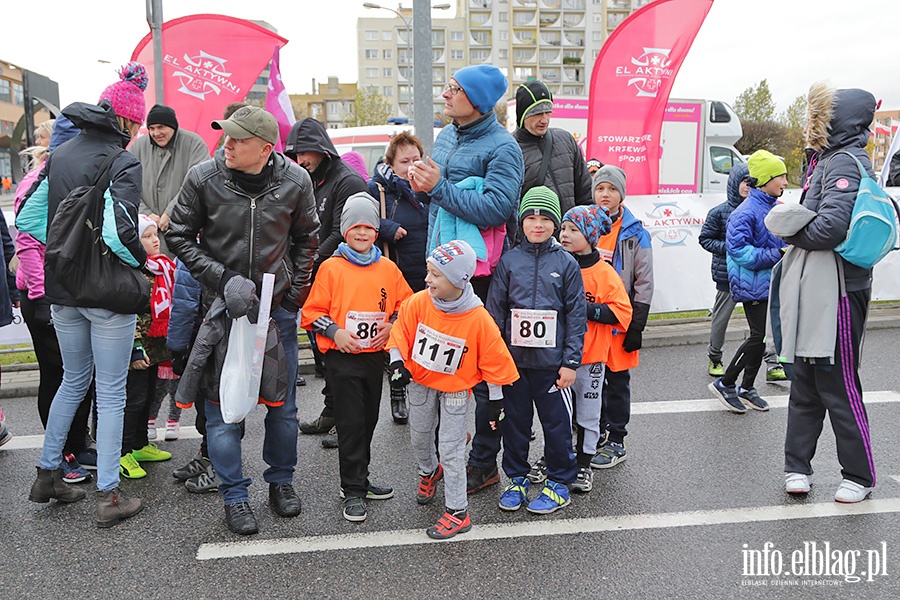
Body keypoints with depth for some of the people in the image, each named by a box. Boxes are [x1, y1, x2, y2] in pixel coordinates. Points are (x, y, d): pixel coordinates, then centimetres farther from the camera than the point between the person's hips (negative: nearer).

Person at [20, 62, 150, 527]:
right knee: (111, 391, 4)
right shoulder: (122, 164, -15)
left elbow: (27, 217, 9)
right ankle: (109, 496, 11)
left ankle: (47, 474, 32)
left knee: (74, 379, 23)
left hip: (63, 290, 7)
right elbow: (117, 231, -28)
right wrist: (142, 260, -11)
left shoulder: (60, 155, 8)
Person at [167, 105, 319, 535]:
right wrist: (223, 279, -13)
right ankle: (234, 496, 18)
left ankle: (281, 480, 31)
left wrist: (296, 290, 2)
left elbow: (305, 237, 9)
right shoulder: (203, 178, -11)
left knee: (282, 400, 11)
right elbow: (179, 236, -1)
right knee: (223, 403, 2)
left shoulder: (295, 181, -7)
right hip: (224, 305, -1)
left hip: (279, 306, 1)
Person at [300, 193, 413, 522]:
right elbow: (311, 312, -3)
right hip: (342, 358, -4)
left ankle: (358, 479, 31)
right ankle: (353, 490, 9)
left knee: (368, 420, 14)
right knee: (351, 423, -2)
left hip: (375, 355, 4)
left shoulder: (388, 268, 5)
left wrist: (391, 325, -3)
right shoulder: (331, 267, -5)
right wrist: (335, 332, -16)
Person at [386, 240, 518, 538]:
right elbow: (401, 332, -2)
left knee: (450, 449, -1)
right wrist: (397, 363, -13)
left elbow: (493, 361, -13)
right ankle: (429, 471, 55)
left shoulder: (479, 319, -25)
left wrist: (496, 400, -6)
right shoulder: (418, 303, -18)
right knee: (419, 436, 22)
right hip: (420, 382, 4)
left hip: (455, 390, -4)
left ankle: (458, 512, 13)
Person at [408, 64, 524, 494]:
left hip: (478, 271, -8)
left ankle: (483, 462, 14)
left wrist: (439, 187, -21)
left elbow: (497, 207, -22)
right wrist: (421, 183, 0)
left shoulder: (502, 147, -10)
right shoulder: (445, 137, 14)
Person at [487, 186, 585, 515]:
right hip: (514, 359, 2)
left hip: (552, 361, -1)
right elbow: (495, 310, 4)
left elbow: (576, 316, 0)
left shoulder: (566, 263, 0)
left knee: (557, 423, 6)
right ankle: (517, 479, 29)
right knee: (514, 422, 12)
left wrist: (571, 362, -5)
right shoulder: (509, 261, 3)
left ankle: (559, 483, 23)